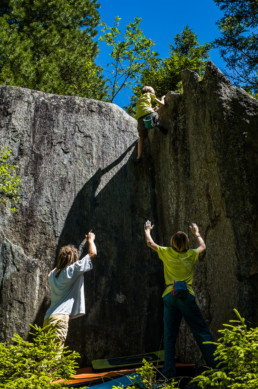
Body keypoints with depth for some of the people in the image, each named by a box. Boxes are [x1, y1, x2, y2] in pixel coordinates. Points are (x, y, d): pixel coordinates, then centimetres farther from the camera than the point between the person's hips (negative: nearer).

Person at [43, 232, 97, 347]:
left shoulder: (52, 274, 14)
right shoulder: (73, 269, -4)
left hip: (48, 318, 7)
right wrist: (90, 240, 18)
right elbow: (93, 253, 1)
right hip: (60, 317, -7)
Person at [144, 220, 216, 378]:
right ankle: (216, 364, -3)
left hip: (169, 296, 1)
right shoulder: (191, 254, 6)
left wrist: (147, 230, 39)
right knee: (202, 332, 1)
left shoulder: (167, 253, 5)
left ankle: (169, 371, 3)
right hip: (187, 295, -1)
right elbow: (203, 246, 28)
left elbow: (150, 243, 21)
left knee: (169, 336, 4)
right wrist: (196, 232, 43)